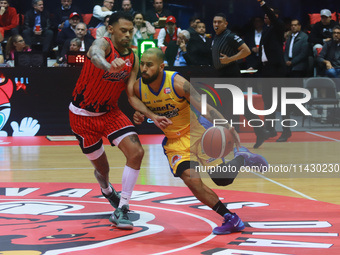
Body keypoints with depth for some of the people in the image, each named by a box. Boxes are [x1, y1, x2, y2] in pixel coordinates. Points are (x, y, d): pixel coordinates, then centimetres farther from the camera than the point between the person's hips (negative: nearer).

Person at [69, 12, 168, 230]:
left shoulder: (133, 59, -4)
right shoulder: (103, 44, -21)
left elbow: (132, 95, -5)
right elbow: (95, 55, -48)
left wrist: (152, 116, -20)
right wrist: (109, 67, -71)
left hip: (111, 112, 5)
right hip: (83, 114, -4)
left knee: (136, 152, -17)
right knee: (102, 167, 8)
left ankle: (121, 210, -9)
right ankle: (107, 189, 48)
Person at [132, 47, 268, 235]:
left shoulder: (177, 83, -24)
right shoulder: (138, 88, -11)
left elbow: (205, 108, -22)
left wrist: (228, 128, -30)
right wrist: (138, 116, -12)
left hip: (195, 133, -3)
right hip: (173, 142, 3)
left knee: (223, 178, -4)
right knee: (192, 181, -22)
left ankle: (241, 157, 31)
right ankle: (231, 219, -8)